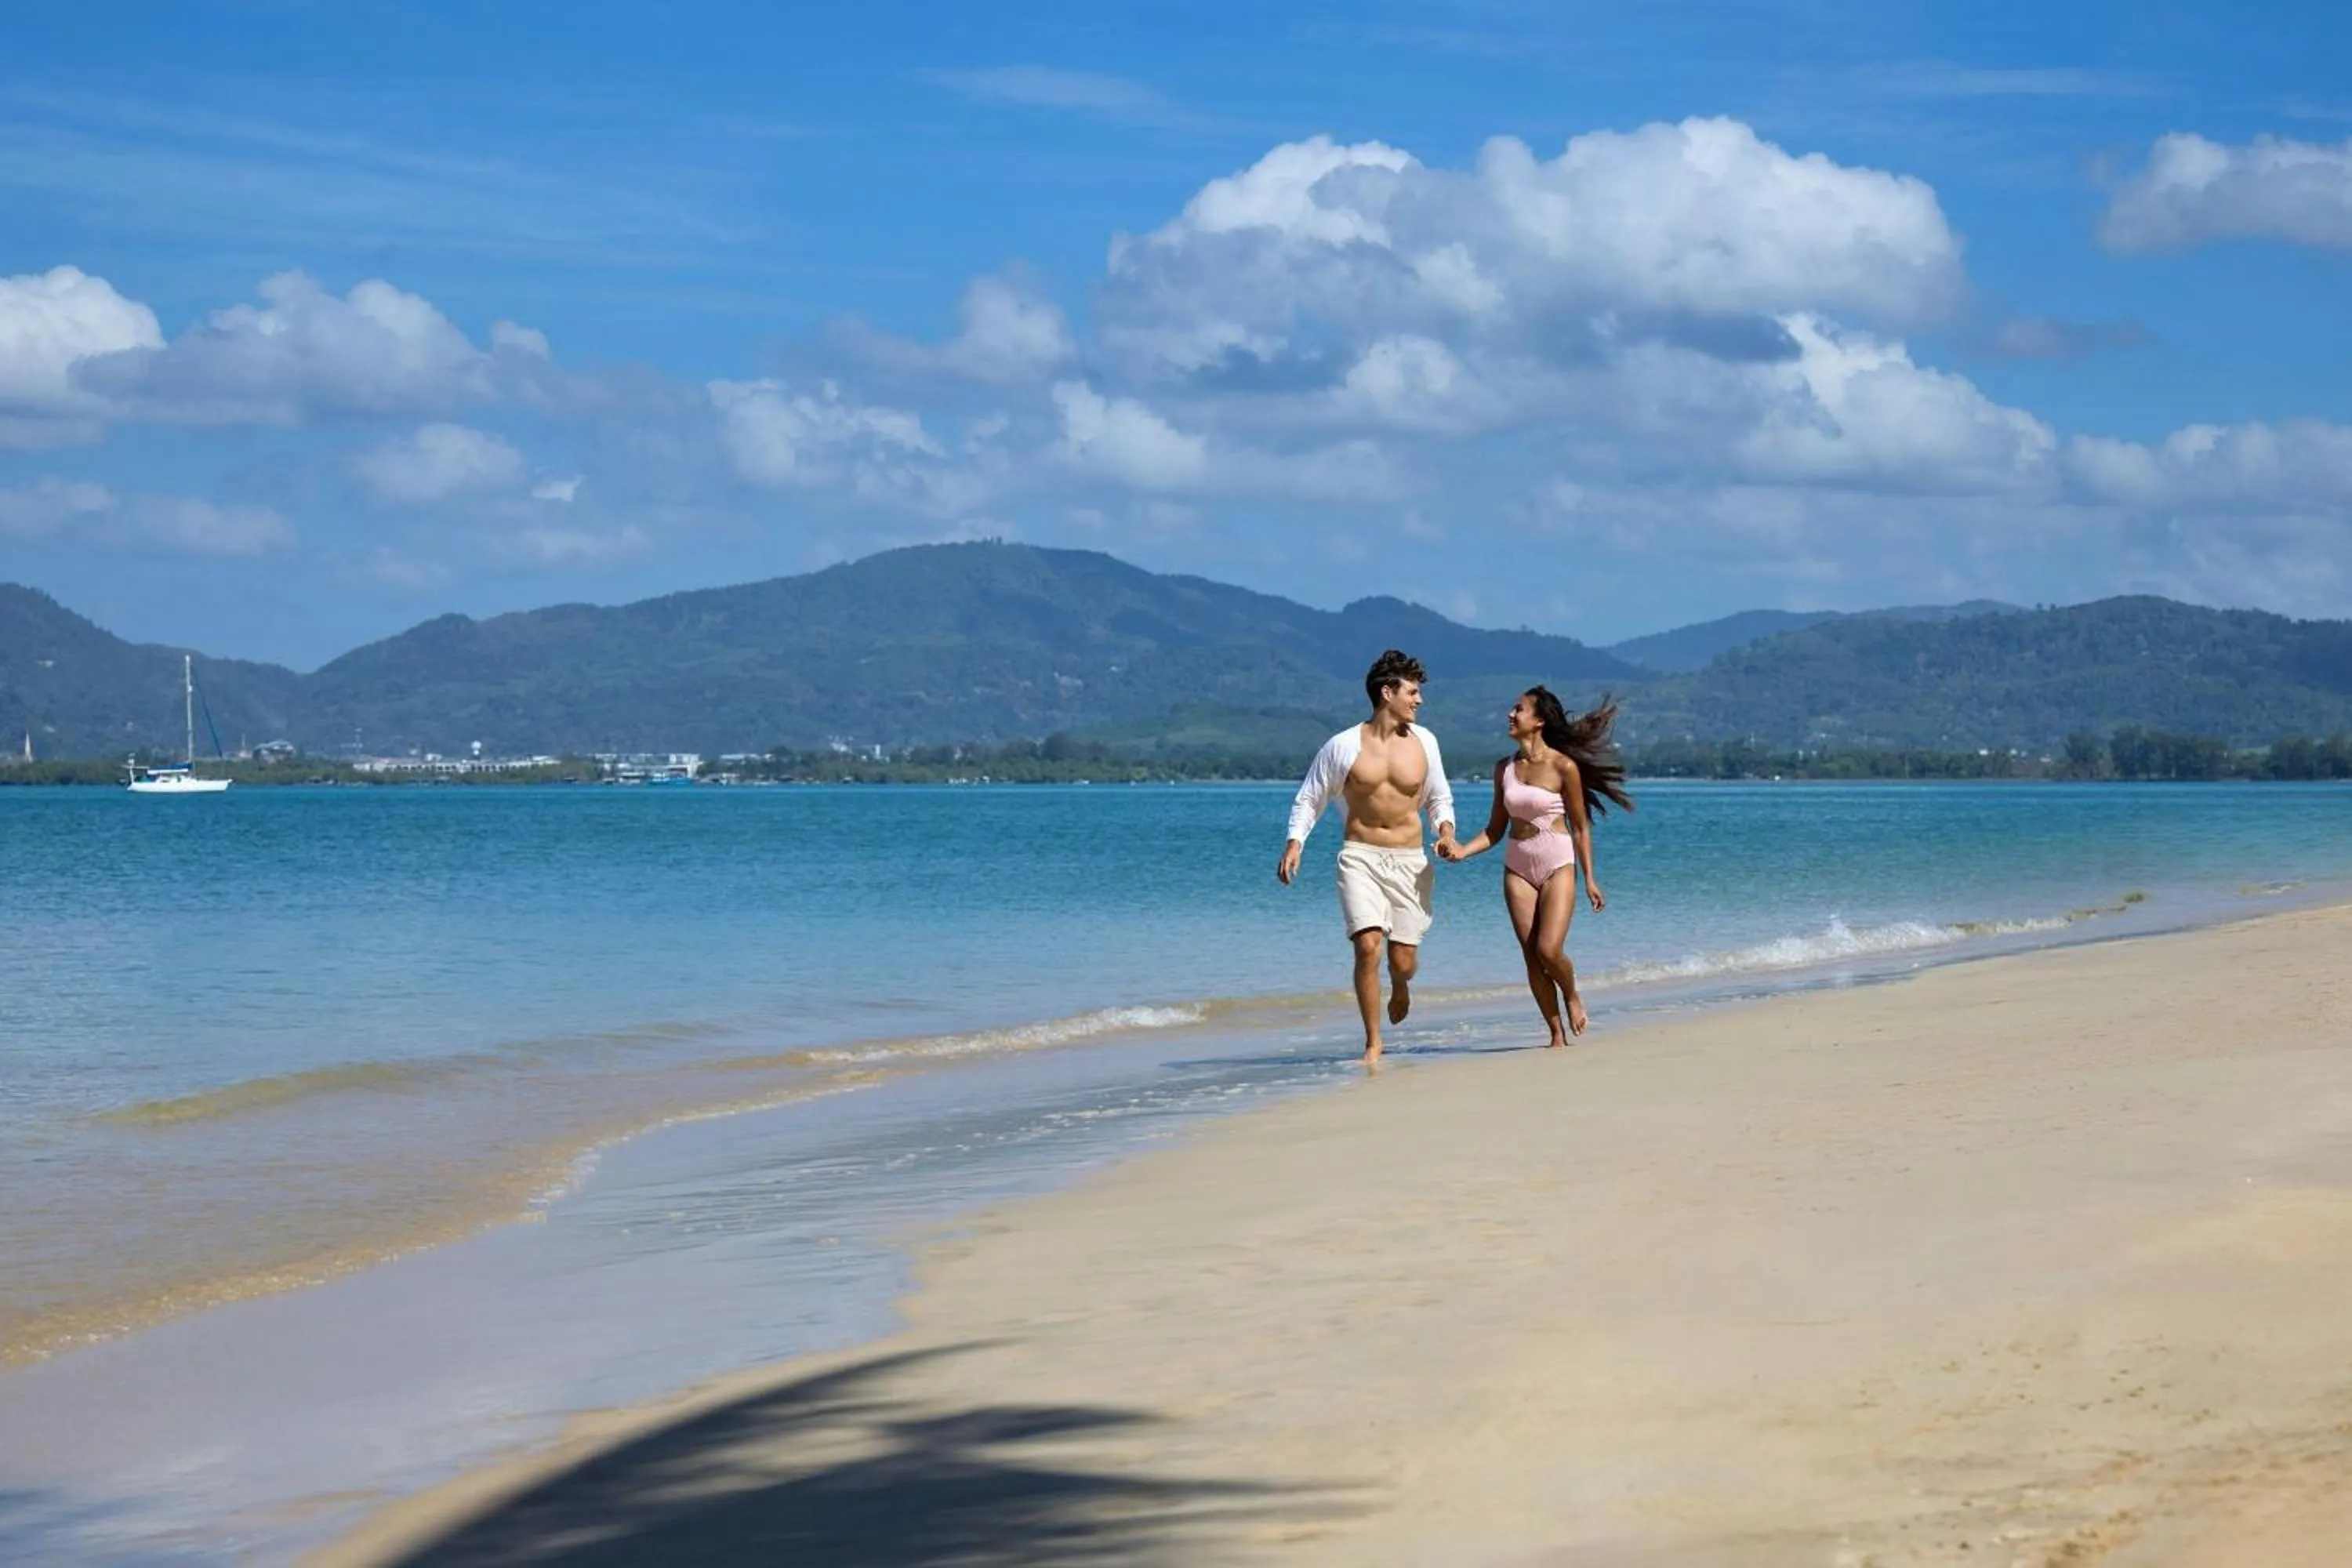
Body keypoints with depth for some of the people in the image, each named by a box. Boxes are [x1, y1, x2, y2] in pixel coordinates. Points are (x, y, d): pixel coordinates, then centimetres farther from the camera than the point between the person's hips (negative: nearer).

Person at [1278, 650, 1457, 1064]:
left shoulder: (1423, 742, 6)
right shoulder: (1343, 746, -3)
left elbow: (1438, 797, 18)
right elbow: (1309, 799, 6)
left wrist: (1446, 831, -2)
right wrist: (1294, 843, -8)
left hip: (1409, 861, 2)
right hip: (1361, 857, -2)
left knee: (1403, 959, -1)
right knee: (1368, 945, -18)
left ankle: (1400, 985, 40)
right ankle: (1373, 1045, -5)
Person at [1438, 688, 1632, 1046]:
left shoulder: (1564, 767, -7)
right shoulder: (1505, 768, 7)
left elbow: (1580, 826, -1)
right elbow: (1495, 830, 11)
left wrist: (1589, 879, -1)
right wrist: (1463, 850, -6)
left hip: (1558, 865, -4)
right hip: (1518, 866, 4)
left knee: (1549, 950, -16)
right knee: (1531, 956, 0)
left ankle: (1572, 996, 16)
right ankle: (1557, 1034, 9)